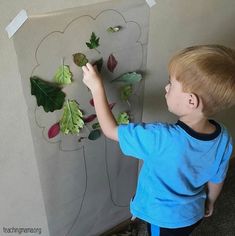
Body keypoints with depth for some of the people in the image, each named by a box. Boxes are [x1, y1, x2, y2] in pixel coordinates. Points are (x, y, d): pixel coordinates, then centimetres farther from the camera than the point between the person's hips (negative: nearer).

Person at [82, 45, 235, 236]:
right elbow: (217, 180, -4)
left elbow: (111, 130, -27)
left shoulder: (161, 139, -41)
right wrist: (209, 202, 16)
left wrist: (97, 88, -20)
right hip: (194, 213, 4)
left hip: (166, 219, -4)